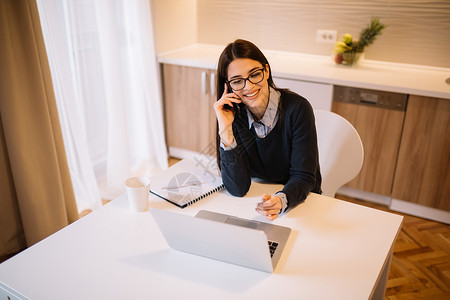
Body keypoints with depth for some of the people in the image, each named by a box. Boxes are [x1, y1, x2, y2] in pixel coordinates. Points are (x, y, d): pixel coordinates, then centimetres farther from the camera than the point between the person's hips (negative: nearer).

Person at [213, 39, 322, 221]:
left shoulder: (297, 109, -17)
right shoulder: (234, 116, -9)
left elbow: (303, 176, -15)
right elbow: (238, 189, -16)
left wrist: (281, 201, -36)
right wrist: (225, 131, -25)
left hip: (299, 201, -1)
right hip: (257, 200, 2)